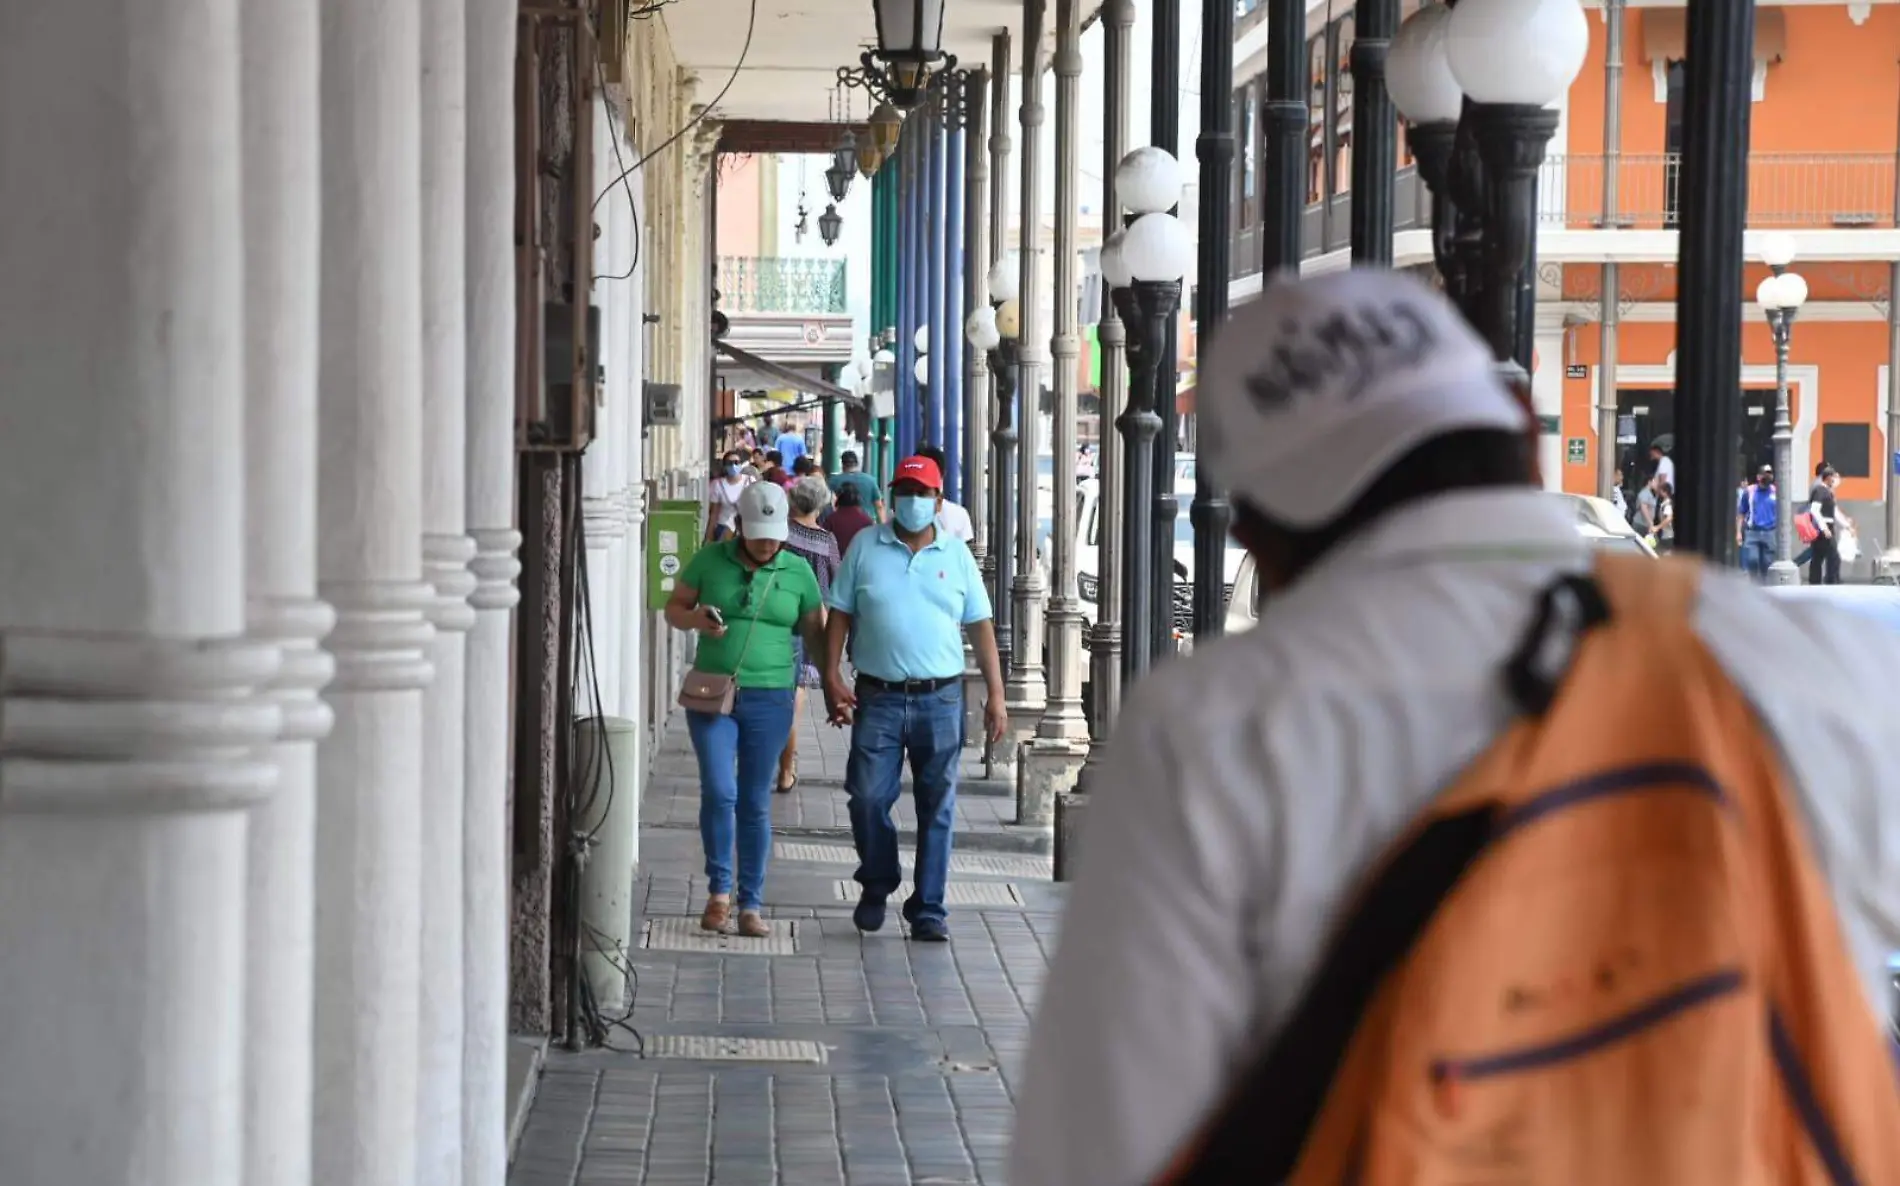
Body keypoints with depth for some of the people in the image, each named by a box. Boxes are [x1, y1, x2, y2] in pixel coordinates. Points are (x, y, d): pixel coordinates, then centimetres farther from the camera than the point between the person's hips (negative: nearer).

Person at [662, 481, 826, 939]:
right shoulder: (710, 560, 1)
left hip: (770, 698, 0)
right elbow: (673, 608, 11)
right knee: (719, 791, -13)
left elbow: (816, 634, 9)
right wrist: (696, 619, -12)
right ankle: (719, 889, 5)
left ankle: (751, 905, 12)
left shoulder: (798, 572, 2)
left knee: (755, 803, 4)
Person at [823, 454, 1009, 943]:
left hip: (941, 700, 1)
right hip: (878, 698, -1)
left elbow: (980, 626, 8)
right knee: (868, 798, -3)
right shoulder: (865, 547, 4)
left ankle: (928, 910, 12)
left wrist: (995, 695, 3)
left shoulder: (956, 554, 6)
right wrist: (832, 677, -6)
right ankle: (876, 885, 22)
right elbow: (839, 615, 5)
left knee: (937, 808, 4)